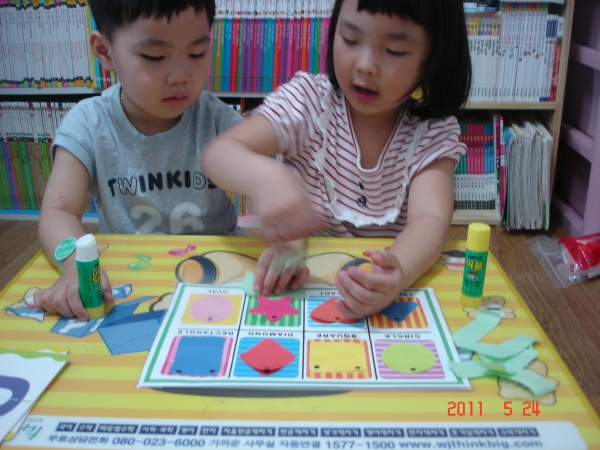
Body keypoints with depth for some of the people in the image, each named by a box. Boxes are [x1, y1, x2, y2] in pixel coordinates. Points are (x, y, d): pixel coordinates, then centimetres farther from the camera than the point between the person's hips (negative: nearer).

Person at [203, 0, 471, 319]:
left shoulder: (435, 131, -7)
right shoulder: (309, 99, -9)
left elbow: (430, 219, -22)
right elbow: (220, 153, -18)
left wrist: (399, 274, -44)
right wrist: (265, 178, -41)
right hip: (298, 280, 0)